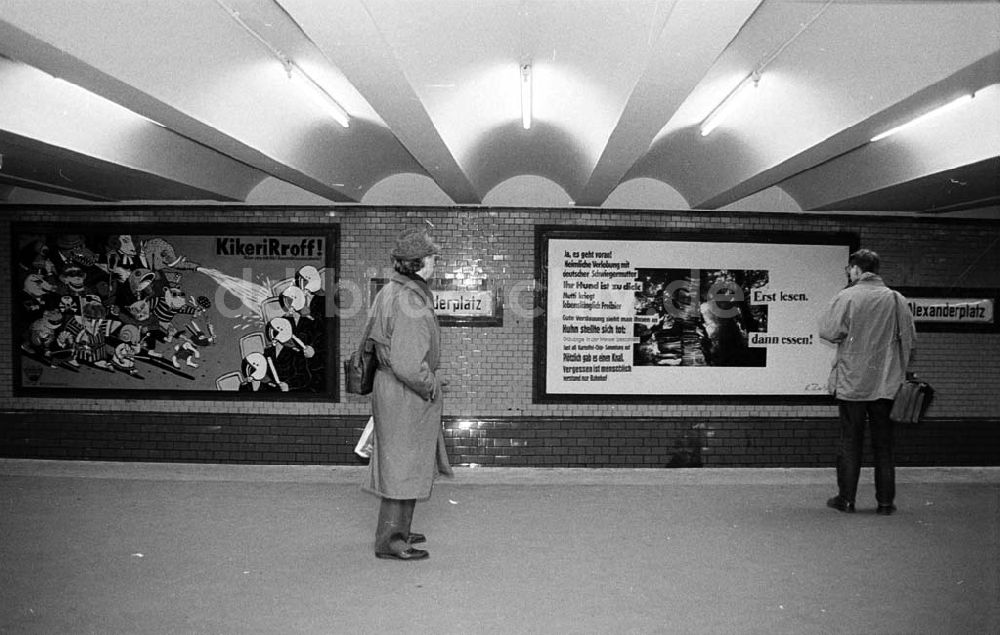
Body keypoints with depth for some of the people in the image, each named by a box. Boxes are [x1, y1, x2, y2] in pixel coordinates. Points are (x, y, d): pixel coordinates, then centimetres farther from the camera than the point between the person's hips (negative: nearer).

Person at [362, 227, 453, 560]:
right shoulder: (410, 304, -25)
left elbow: (373, 340, 18)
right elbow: (407, 363, -30)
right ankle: (389, 541, 13)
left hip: (388, 385, 10)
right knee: (403, 467, 1)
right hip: (406, 395, -10)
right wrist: (431, 385, -12)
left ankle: (397, 530, 33)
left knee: (406, 465, 20)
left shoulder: (389, 292, 8)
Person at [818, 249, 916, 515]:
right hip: (886, 383, 3)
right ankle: (885, 501, 15)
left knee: (850, 441, 6)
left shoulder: (846, 297, -9)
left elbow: (828, 332, -11)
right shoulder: (897, 299, 2)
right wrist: (899, 369, 18)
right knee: (883, 443, 10)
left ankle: (846, 499, 12)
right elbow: (910, 341, 6)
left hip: (851, 383, -3)